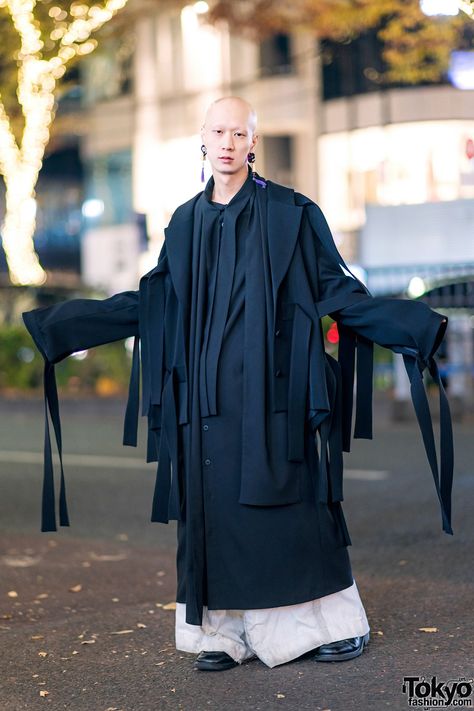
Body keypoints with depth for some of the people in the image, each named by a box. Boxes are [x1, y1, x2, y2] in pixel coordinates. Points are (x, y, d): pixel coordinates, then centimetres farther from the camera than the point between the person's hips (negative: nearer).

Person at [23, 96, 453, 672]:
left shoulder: (291, 213, 0)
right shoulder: (187, 223, 12)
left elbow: (337, 290, -1)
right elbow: (152, 301, 15)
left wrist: (415, 324, -13)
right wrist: (57, 323, 13)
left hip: (272, 387, -4)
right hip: (208, 395, 4)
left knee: (287, 502, -2)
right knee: (214, 505, 3)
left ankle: (333, 621, 10)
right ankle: (227, 630, 11)